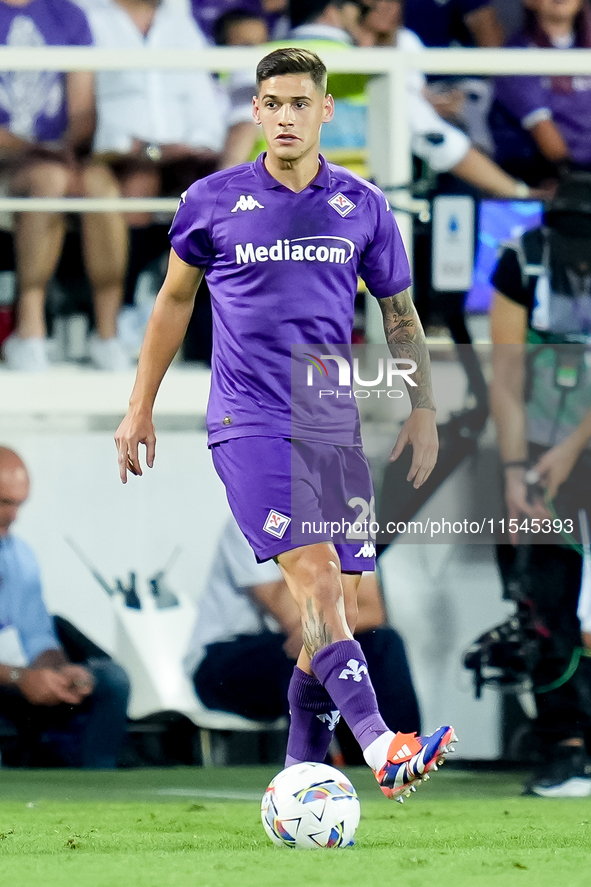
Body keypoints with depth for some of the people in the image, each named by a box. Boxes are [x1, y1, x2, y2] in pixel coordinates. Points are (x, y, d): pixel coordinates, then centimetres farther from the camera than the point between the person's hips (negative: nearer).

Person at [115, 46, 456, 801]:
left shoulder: (363, 207, 8)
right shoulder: (213, 201, 3)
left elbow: (399, 316, 18)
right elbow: (174, 299, 15)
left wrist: (423, 409, 8)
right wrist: (140, 408, 15)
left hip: (334, 428, 4)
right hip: (248, 422, -4)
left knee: (336, 609, 1)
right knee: (315, 575, -22)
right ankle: (380, 749, -36)